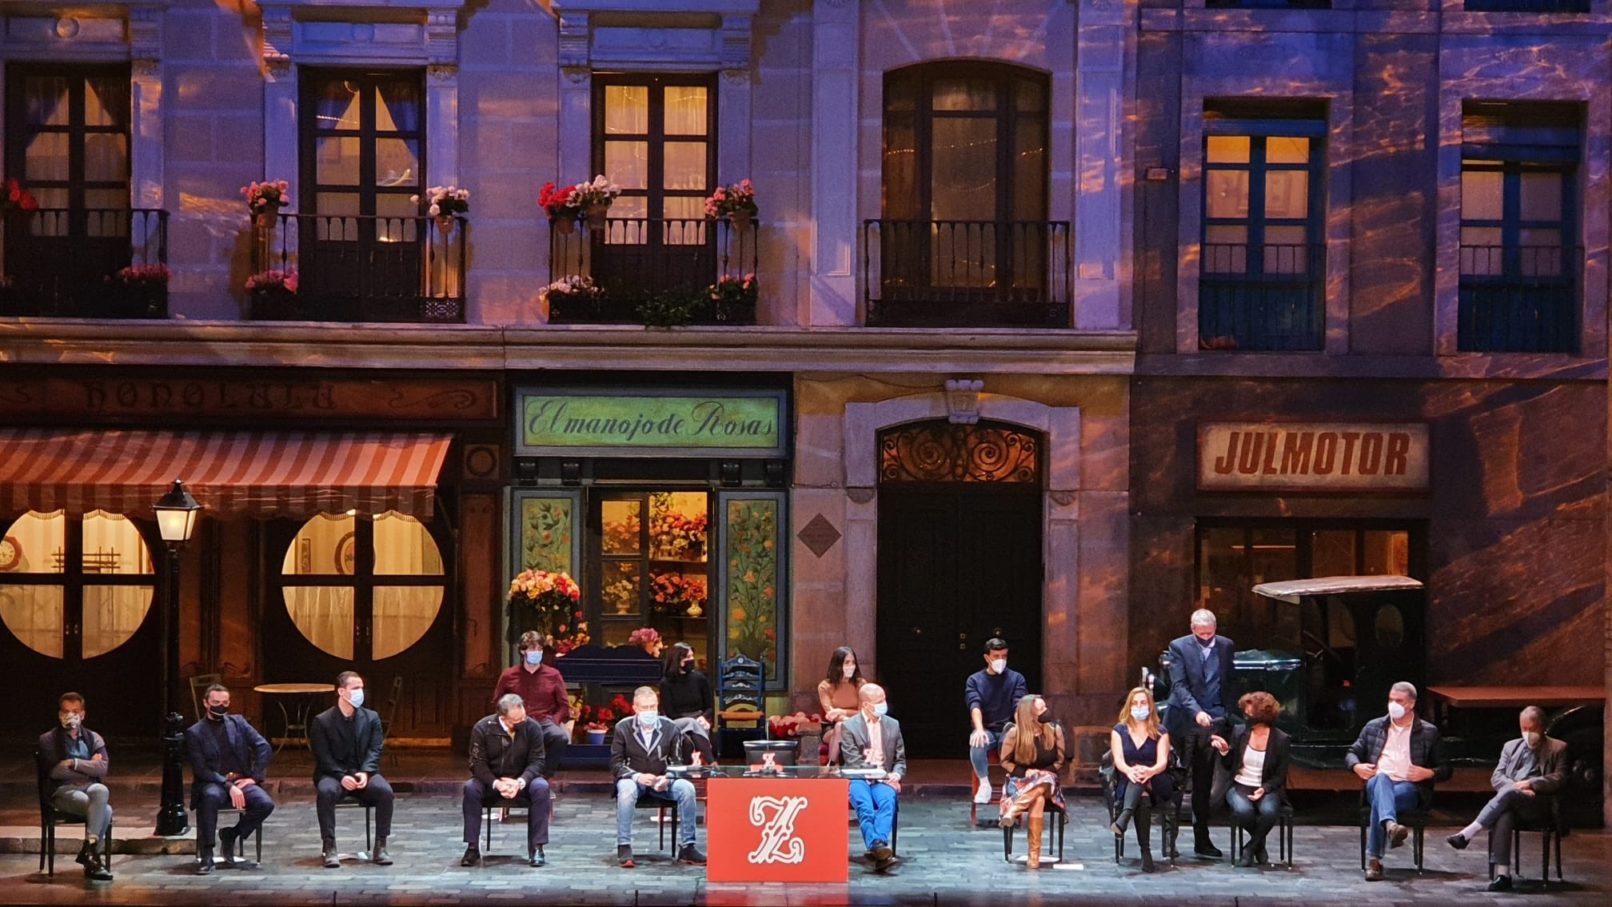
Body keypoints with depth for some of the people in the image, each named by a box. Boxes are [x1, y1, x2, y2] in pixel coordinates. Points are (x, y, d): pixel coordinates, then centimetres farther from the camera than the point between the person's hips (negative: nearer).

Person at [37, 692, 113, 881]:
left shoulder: (93, 738, 17)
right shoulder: (48, 740, 8)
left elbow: (103, 768, 0)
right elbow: (54, 771, -8)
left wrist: (74, 763, -10)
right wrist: (89, 766, -3)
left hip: (91, 787, 3)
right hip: (63, 790, -3)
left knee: (101, 791, -38)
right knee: (104, 810, -34)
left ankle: (88, 851, -33)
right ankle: (93, 858, -27)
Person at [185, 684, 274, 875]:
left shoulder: (238, 723, 12)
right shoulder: (194, 733, 2)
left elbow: (264, 748, 5)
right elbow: (201, 770, -8)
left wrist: (255, 777, -7)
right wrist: (228, 786, -20)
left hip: (241, 781, 3)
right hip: (213, 783, -3)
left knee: (265, 804, -26)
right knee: (211, 796, -39)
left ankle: (230, 836, 0)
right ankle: (205, 855, -28)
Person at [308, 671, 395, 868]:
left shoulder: (371, 718, 8)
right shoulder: (322, 721, 0)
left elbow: (375, 750, 1)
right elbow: (323, 757, -6)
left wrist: (365, 772, -18)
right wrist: (342, 776, -21)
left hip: (364, 774, 2)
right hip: (334, 774, -2)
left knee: (385, 791, -29)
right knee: (326, 791, -36)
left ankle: (380, 847, -22)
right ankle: (329, 848, -30)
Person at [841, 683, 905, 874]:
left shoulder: (893, 725, 17)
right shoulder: (849, 726, 5)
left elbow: (900, 760, 18)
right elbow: (853, 762, -4)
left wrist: (895, 775, -6)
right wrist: (880, 773, -16)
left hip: (883, 780, 2)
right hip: (858, 780, -2)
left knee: (887, 800, -34)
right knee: (864, 805, -36)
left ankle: (878, 846, -52)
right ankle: (877, 846, -54)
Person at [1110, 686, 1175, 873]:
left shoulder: (1160, 733, 9)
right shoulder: (1119, 731, 11)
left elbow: (1162, 762, -7)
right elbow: (1118, 760, -5)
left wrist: (1150, 771, -33)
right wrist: (1129, 771, -31)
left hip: (1156, 786, -1)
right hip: (1126, 785, 1)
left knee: (1142, 777, -37)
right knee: (1142, 800, -36)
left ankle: (1123, 818, -59)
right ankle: (1145, 851, -47)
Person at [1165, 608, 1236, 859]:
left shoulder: (1226, 646, 7)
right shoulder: (1179, 647, -5)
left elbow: (1231, 682, 15)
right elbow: (1179, 685, -12)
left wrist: (1229, 714, 5)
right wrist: (1196, 711, -25)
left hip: (1214, 721, 3)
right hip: (1185, 722, -3)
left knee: (1204, 783, 6)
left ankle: (1202, 840, 10)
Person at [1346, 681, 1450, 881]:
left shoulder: (1429, 732, 15)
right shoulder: (1374, 727, 22)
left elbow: (1445, 769, 15)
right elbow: (1352, 752, 26)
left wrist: (1428, 773, -7)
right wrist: (1356, 766, 2)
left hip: (1409, 787, -1)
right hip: (1378, 783, 1)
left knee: (1380, 799, -38)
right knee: (1381, 779, -40)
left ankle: (1373, 859, -48)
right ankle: (1390, 825, -70)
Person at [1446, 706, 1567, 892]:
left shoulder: (1557, 748, 16)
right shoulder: (1511, 747, 25)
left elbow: (1559, 778, 2)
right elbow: (1496, 777, 14)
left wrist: (1531, 783, -12)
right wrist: (1517, 787, -7)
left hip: (1540, 805, -2)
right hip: (1511, 802, 3)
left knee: (1507, 792, -36)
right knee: (1503, 816, -37)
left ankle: (1467, 834, -38)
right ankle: (1502, 874, -45)